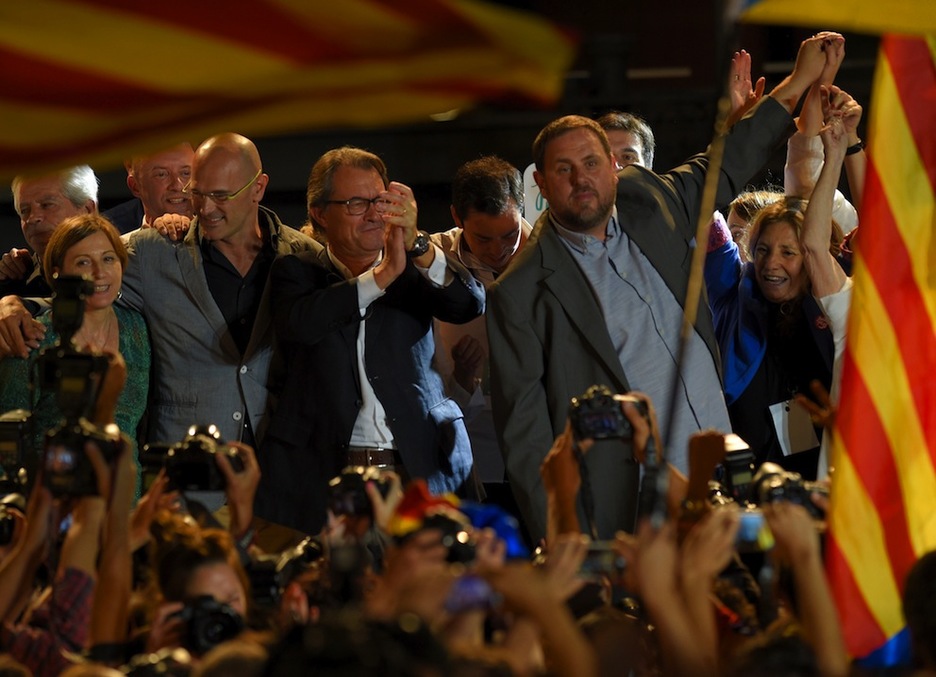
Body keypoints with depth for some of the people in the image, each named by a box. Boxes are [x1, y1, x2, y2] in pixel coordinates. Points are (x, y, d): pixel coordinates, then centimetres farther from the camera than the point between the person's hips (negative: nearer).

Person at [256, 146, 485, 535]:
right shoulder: (297, 272, 8)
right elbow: (297, 324, -13)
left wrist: (417, 246, -20)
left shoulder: (415, 271, 12)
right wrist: (382, 275, -18)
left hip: (418, 469, 1)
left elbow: (470, 304, -5)